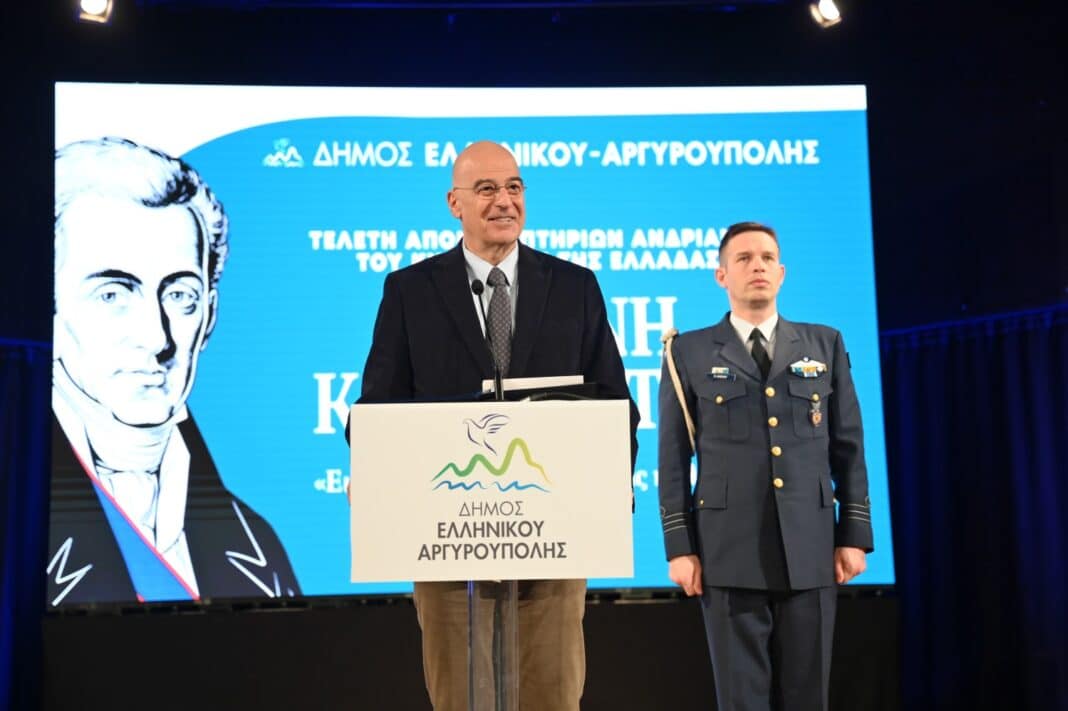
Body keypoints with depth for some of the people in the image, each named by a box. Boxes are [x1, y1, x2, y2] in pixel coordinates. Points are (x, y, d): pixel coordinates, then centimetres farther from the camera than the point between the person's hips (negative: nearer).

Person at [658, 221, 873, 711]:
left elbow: (848, 446, 10)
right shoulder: (689, 353, 5)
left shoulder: (824, 344, 11)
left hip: (810, 549, 2)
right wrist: (680, 547, -3)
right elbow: (673, 458, 2)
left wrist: (854, 534, 4)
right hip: (730, 551, -2)